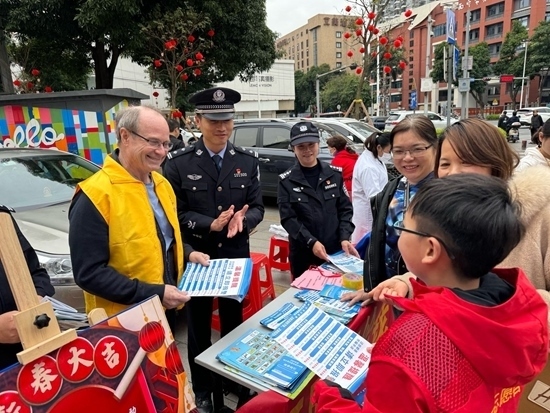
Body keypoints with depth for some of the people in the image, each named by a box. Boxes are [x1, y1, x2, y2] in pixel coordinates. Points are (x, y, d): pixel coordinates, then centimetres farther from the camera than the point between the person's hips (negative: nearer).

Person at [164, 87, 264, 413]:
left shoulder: (248, 160, -1)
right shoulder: (179, 163, -9)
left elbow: (257, 207, -1)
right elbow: (176, 214, -9)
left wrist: (242, 220, -23)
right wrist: (211, 224, -24)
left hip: (236, 257, 2)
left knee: (234, 323, 20)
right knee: (199, 327, 15)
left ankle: (235, 382, 44)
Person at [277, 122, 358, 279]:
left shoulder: (335, 174, 3)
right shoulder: (286, 180, -4)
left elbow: (345, 209, 4)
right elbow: (288, 218, -8)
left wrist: (344, 238, -10)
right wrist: (311, 242, -19)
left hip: (335, 250, 2)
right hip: (302, 253, -1)